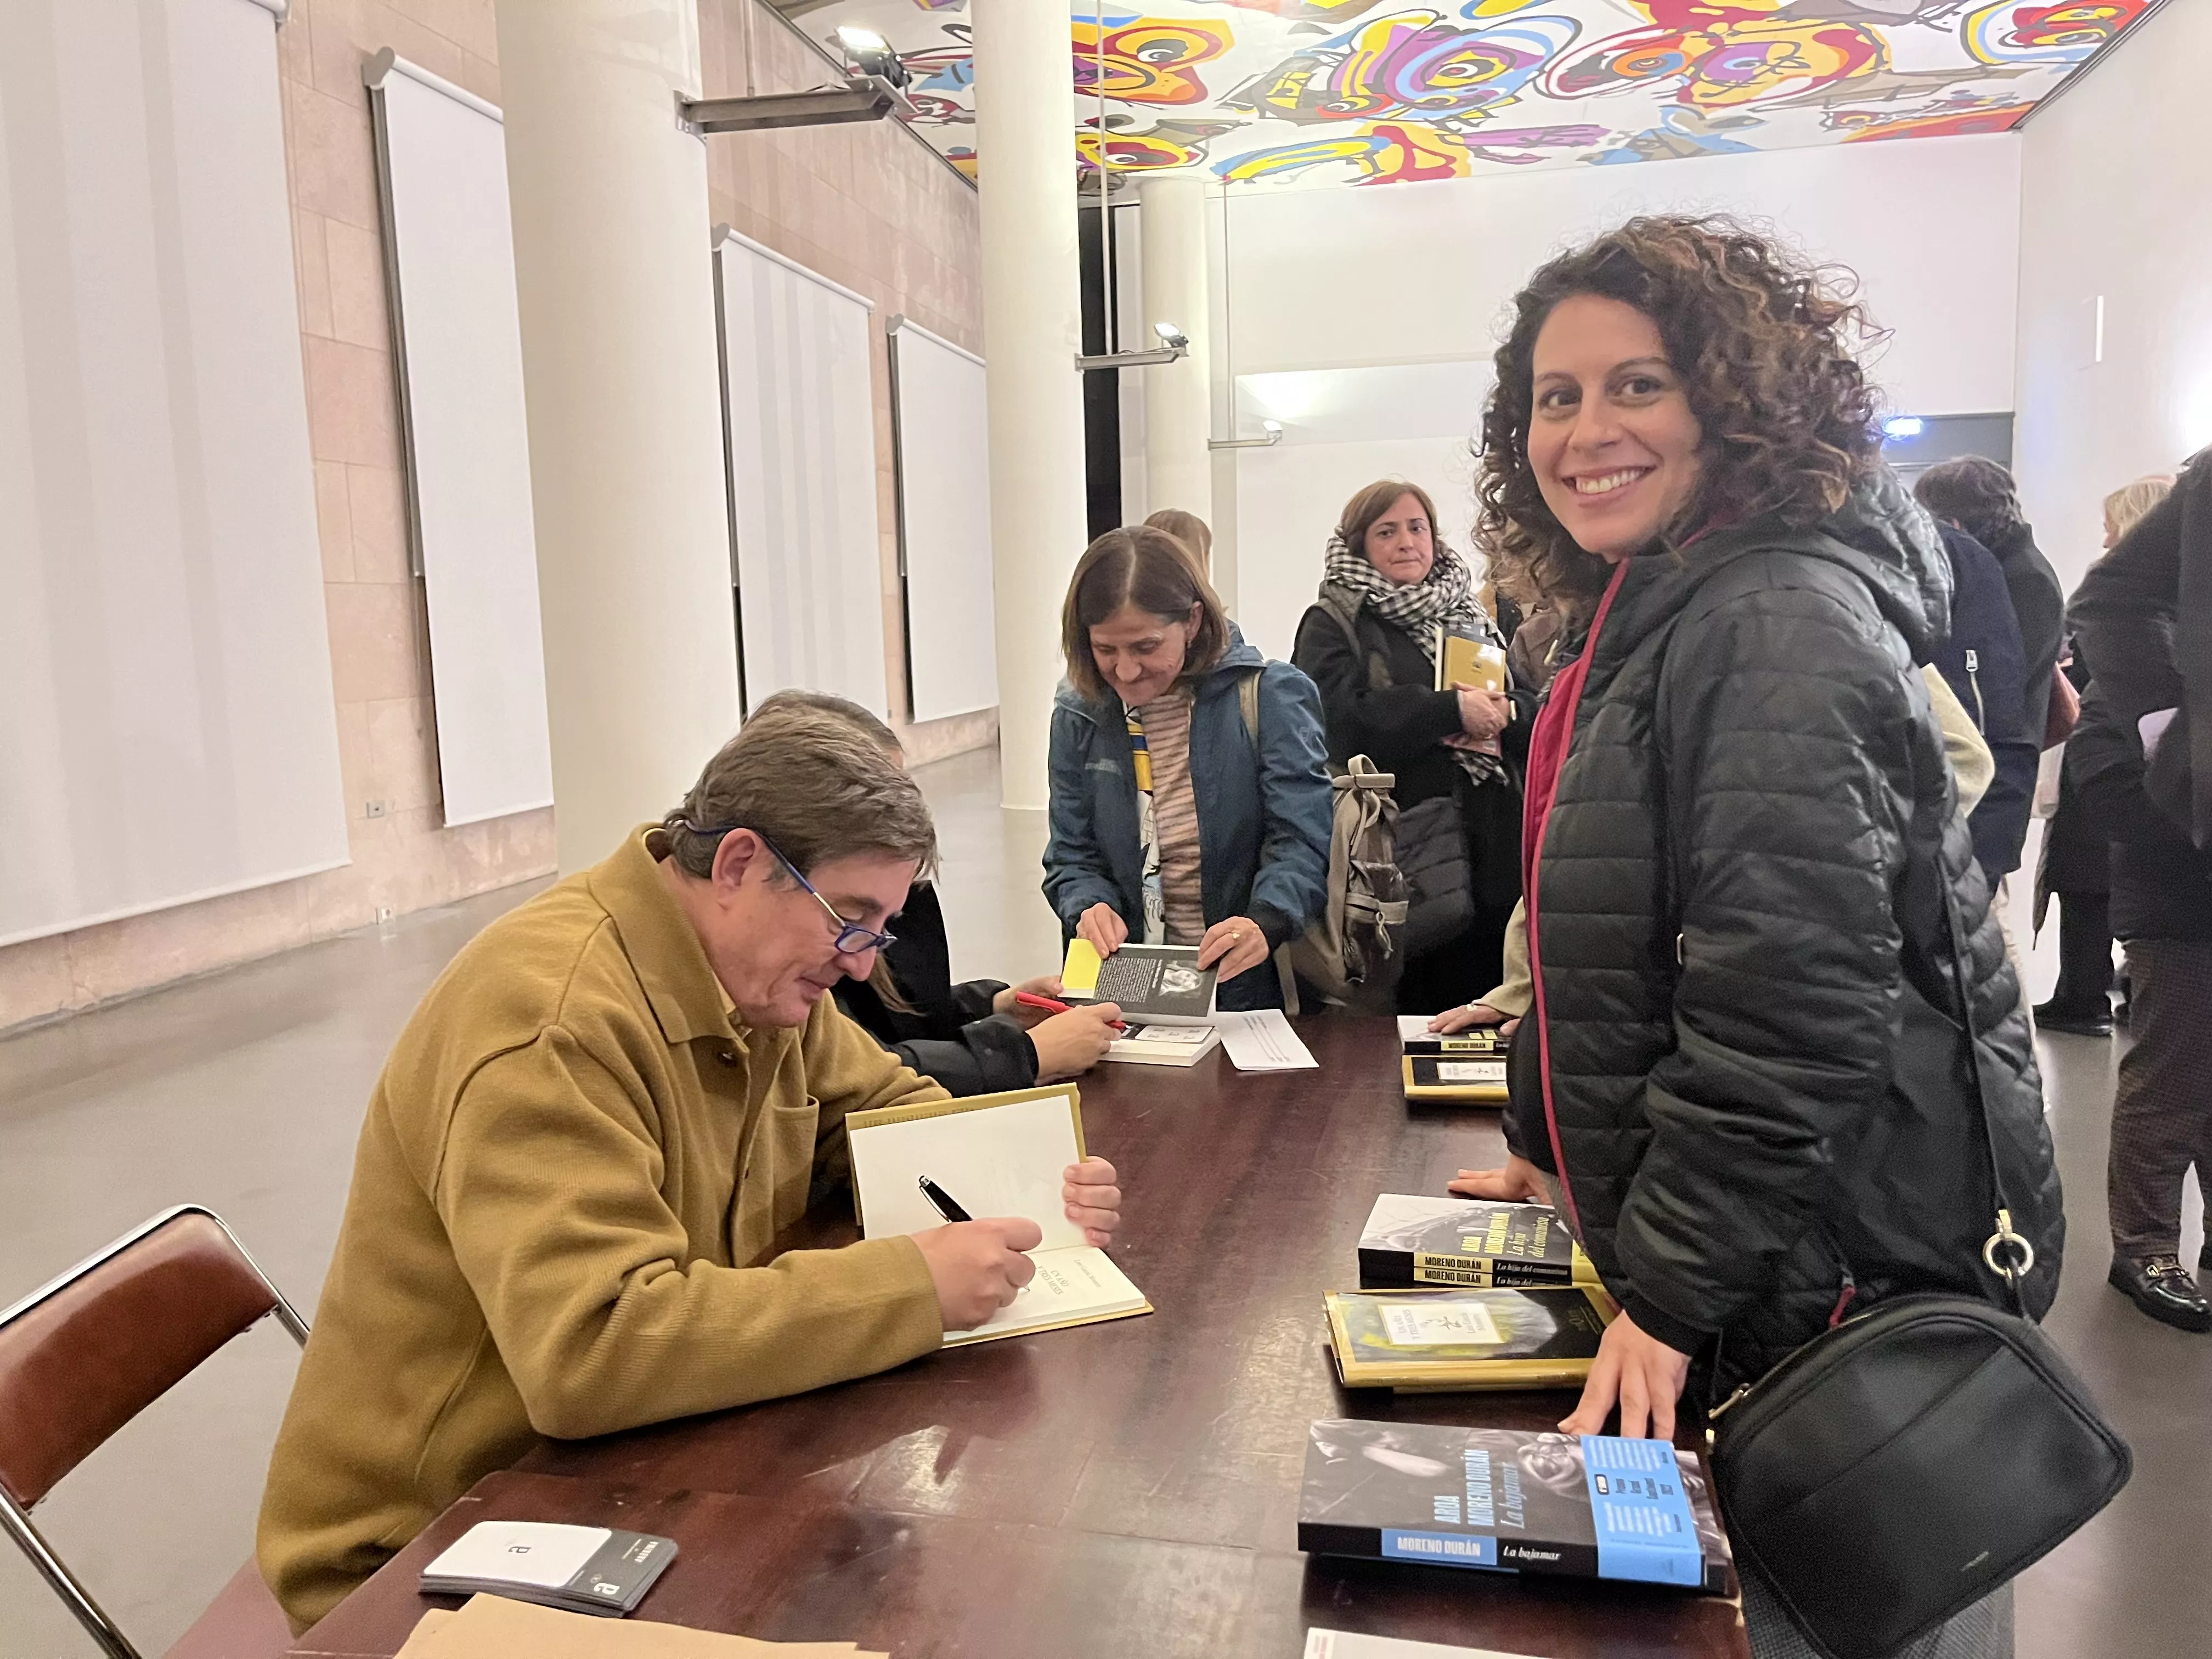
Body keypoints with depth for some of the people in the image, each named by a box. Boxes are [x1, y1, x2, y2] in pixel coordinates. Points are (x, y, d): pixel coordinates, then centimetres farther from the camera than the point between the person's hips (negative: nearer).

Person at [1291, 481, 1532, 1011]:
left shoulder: (1472, 619, 20)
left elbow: (1534, 716, 13)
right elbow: (1342, 719, -15)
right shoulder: (1331, 625, 2)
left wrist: (1504, 714, -10)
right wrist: (1452, 709, -17)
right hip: (1398, 859, -5)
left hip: (1490, 856, 6)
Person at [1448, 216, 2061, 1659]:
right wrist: (1560, 1150, 18)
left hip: (1854, 1271, -9)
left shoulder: (1779, 625, -20)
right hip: (1763, 1266, 9)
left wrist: (1674, 1288, -20)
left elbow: (1788, 1010, -26)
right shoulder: (1655, 619, 11)